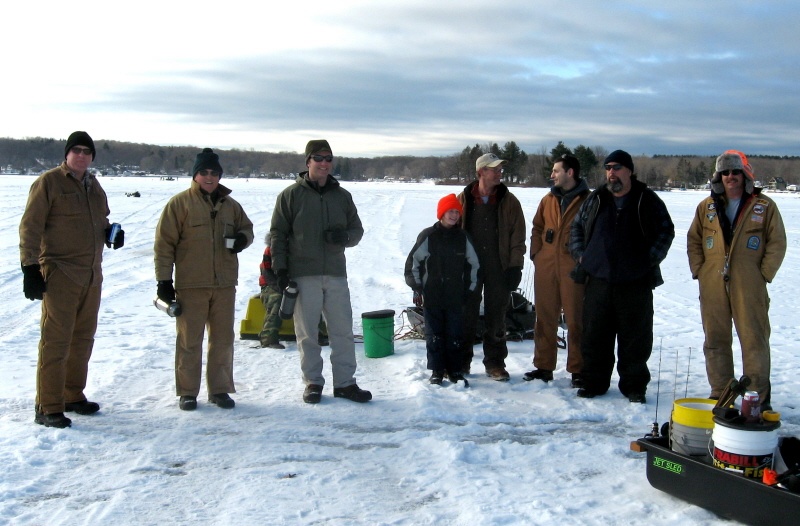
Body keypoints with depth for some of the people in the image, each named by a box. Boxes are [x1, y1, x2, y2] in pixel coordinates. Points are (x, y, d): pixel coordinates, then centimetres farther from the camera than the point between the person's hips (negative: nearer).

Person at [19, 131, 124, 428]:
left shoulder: (94, 185, 14)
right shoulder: (48, 182, -7)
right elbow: (30, 227, -10)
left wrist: (111, 234, 4)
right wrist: (30, 267, -17)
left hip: (91, 275, 7)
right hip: (59, 276, -7)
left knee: (83, 338, 14)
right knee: (56, 340, -6)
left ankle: (73, 396, 26)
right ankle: (47, 408, 1)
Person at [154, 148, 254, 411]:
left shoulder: (230, 205, 10)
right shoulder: (179, 203, -3)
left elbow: (246, 228, 24)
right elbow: (164, 243, -5)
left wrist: (243, 238, -2)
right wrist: (164, 279, -9)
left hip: (224, 284, 4)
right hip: (190, 285, -4)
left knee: (223, 339, 9)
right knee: (189, 340, 3)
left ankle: (220, 389, 20)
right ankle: (187, 392, 14)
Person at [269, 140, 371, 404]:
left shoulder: (342, 196, 12)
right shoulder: (291, 195, 2)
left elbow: (357, 230, 17)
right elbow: (278, 234, 1)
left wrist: (344, 236, -7)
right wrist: (280, 268, -7)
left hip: (336, 273, 3)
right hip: (303, 275, -3)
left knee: (343, 330, 4)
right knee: (307, 333, 3)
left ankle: (344, 382, 13)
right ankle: (313, 382, 14)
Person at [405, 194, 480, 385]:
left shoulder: (463, 237, 5)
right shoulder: (428, 236, -4)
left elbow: (473, 264, 14)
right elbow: (413, 262, -1)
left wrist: (469, 287, 11)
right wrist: (417, 287, -2)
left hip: (456, 297, 2)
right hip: (432, 296, -2)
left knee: (455, 334, 4)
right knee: (434, 334, 4)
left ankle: (454, 370, 16)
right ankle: (436, 370, 13)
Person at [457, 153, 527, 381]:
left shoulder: (508, 201, 2)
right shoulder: (464, 199, 2)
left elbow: (518, 236, 1)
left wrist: (515, 266, -6)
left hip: (498, 268, 0)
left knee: (496, 317, 6)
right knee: (466, 315, 6)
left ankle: (494, 362, 16)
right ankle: (462, 361, 16)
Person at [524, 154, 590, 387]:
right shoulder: (548, 200, 13)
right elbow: (537, 228, 19)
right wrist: (536, 254, 7)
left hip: (574, 269, -5)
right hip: (545, 269, 5)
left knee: (576, 320, 1)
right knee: (545, 318, 10)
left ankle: (578, 370, 10)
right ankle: (543, 366, 20)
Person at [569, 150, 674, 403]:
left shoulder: (648, 201, 2)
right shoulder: (595, 200, 10)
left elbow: (666, 230, 7)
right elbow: (576, 227, 20)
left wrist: (651, 258, -3)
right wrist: (580, 255, 8)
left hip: (636, 282, -2)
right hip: (598, 280, 2)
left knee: (635, 337, 3)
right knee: (594, 335, 6)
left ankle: (634, 386, 14)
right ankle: (593, 382, 17)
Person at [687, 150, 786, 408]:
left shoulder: (764, 206, 3)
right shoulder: (707, 207, 10)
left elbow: (777, 243, 2)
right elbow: (693, 240, 15)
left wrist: (764, 274, -6)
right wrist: (698, 270, 4)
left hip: (749, 287, -3)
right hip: (713, 286, 3)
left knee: (754, 340, -2)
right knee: (715, 340, 8)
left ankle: (759, 396, 6)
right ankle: (720, 394, 17)